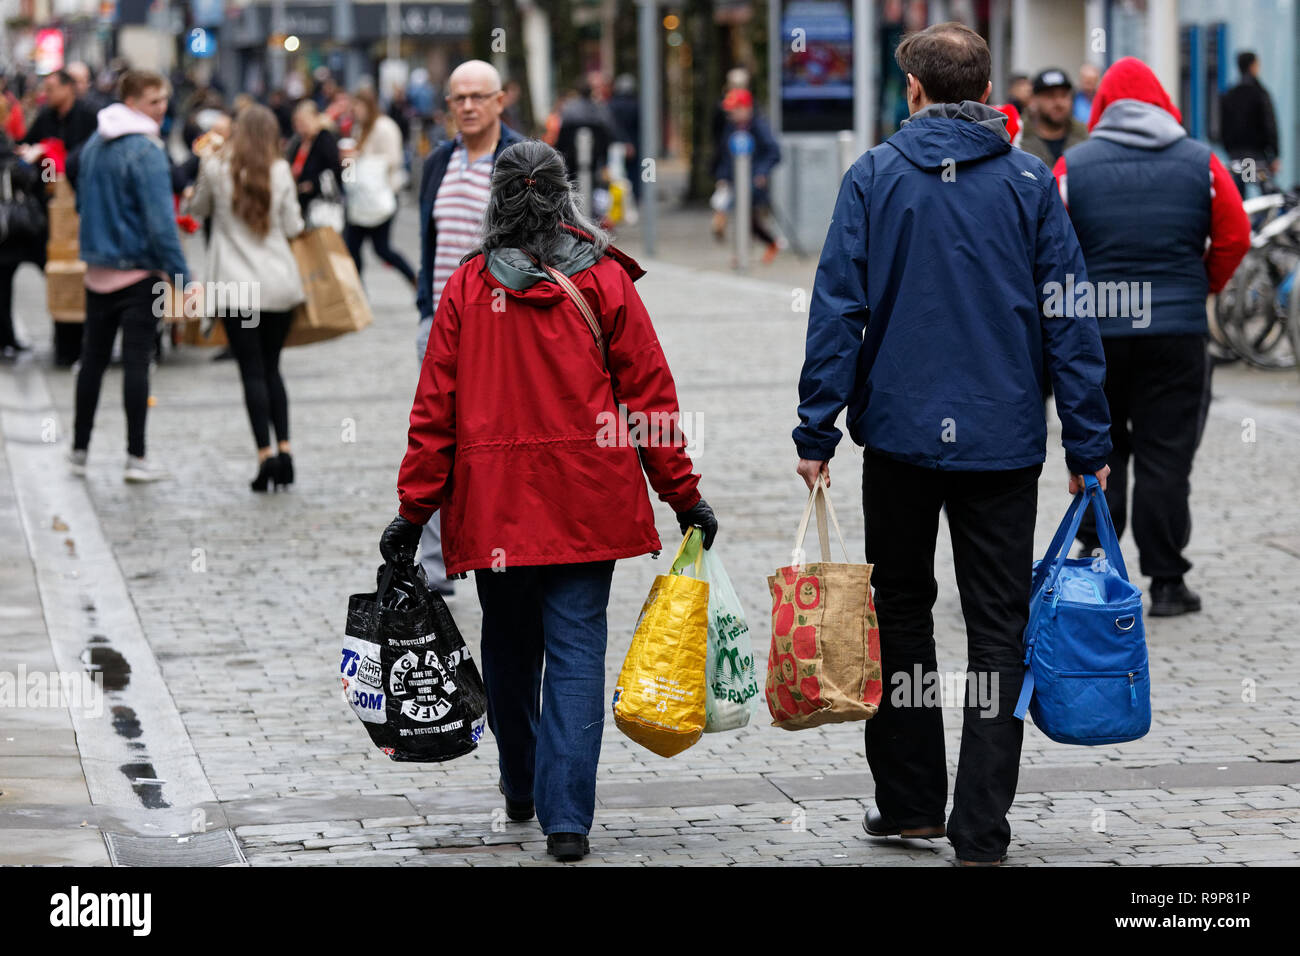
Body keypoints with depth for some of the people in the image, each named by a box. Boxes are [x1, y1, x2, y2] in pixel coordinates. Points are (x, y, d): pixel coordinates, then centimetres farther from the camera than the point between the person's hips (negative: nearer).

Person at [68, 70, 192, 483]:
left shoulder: (94, 144, 7)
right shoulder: (145, 151, -18)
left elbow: (82, 203, 18)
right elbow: (160, 220, -21)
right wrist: (181, 277, -20)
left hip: (97, 267, 7)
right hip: (137, 270, -7)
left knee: (93, 358, 14)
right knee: (136, 361, -2)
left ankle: (79, 449, 18)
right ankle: (136, 458, 0)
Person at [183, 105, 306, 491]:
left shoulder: (215, 167, -3)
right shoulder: (280, 170, 0)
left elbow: (196, 209, 14)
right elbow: (293, 227, 4)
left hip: (235, 285, -2)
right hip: (279, 283, 2)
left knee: (253, 371, -1)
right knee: (271, 367, 14)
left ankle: (265, 453, -11)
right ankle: (284, 448, 6)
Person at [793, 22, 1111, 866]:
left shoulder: (875, 177, -1)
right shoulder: (1030, 182, 0)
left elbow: (838, 309, -5)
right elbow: (1070, 320, 0)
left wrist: (818, 430, 0)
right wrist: (1088, 444, 4)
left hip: (901, 431, 0)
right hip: (1003, 439, 0)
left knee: (901, 610, 15)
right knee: (999, 629, 4)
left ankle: (910, 803, 19)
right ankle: (982, 828, 0)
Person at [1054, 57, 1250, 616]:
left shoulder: (1072, 166, -1)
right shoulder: (1201, 163, 1)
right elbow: (1234, 238, 1)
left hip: (1094, 328, 0)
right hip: (1178, 330, 0)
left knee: (1099, 444, 17)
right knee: (1165, 454, 4)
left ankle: (1095, 546, 7)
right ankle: (1166, 582, 5)